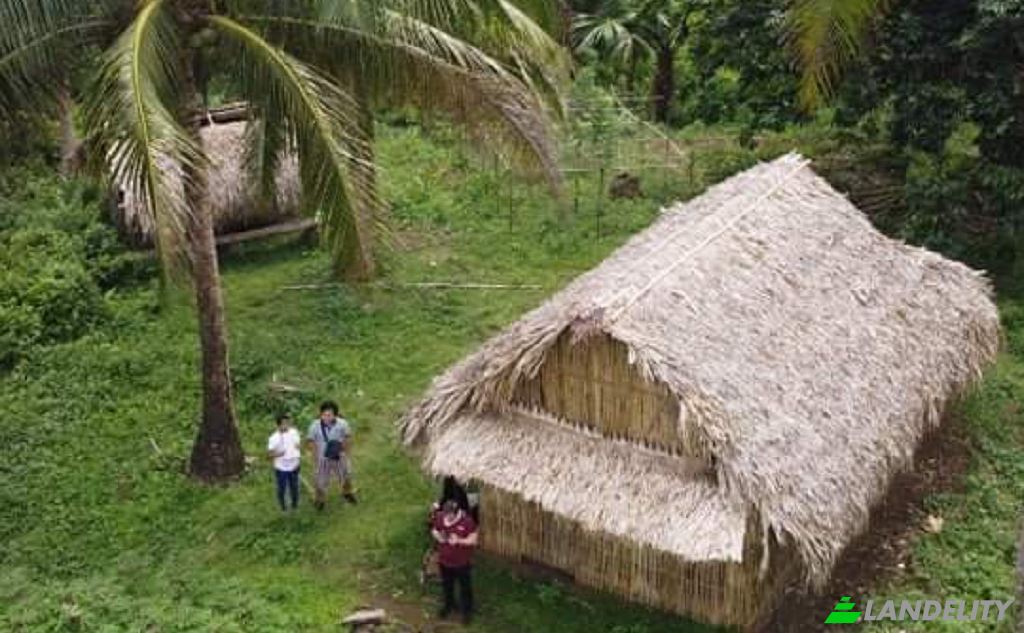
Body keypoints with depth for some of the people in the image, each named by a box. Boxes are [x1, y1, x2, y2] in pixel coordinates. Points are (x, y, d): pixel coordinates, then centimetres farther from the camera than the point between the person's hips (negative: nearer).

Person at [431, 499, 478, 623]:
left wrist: (458, 541, -32)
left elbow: (473, 540, -18)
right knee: (446, 585, 25)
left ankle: (467, 610, 38)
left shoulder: (467, 521, -25)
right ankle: (448, 605, 51)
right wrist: (437, 536, -19)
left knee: (465, 587, 16)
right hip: (444, 560, 4)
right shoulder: (440, 517, -13)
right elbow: (434, 530, 4)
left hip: (462, 562, -4)